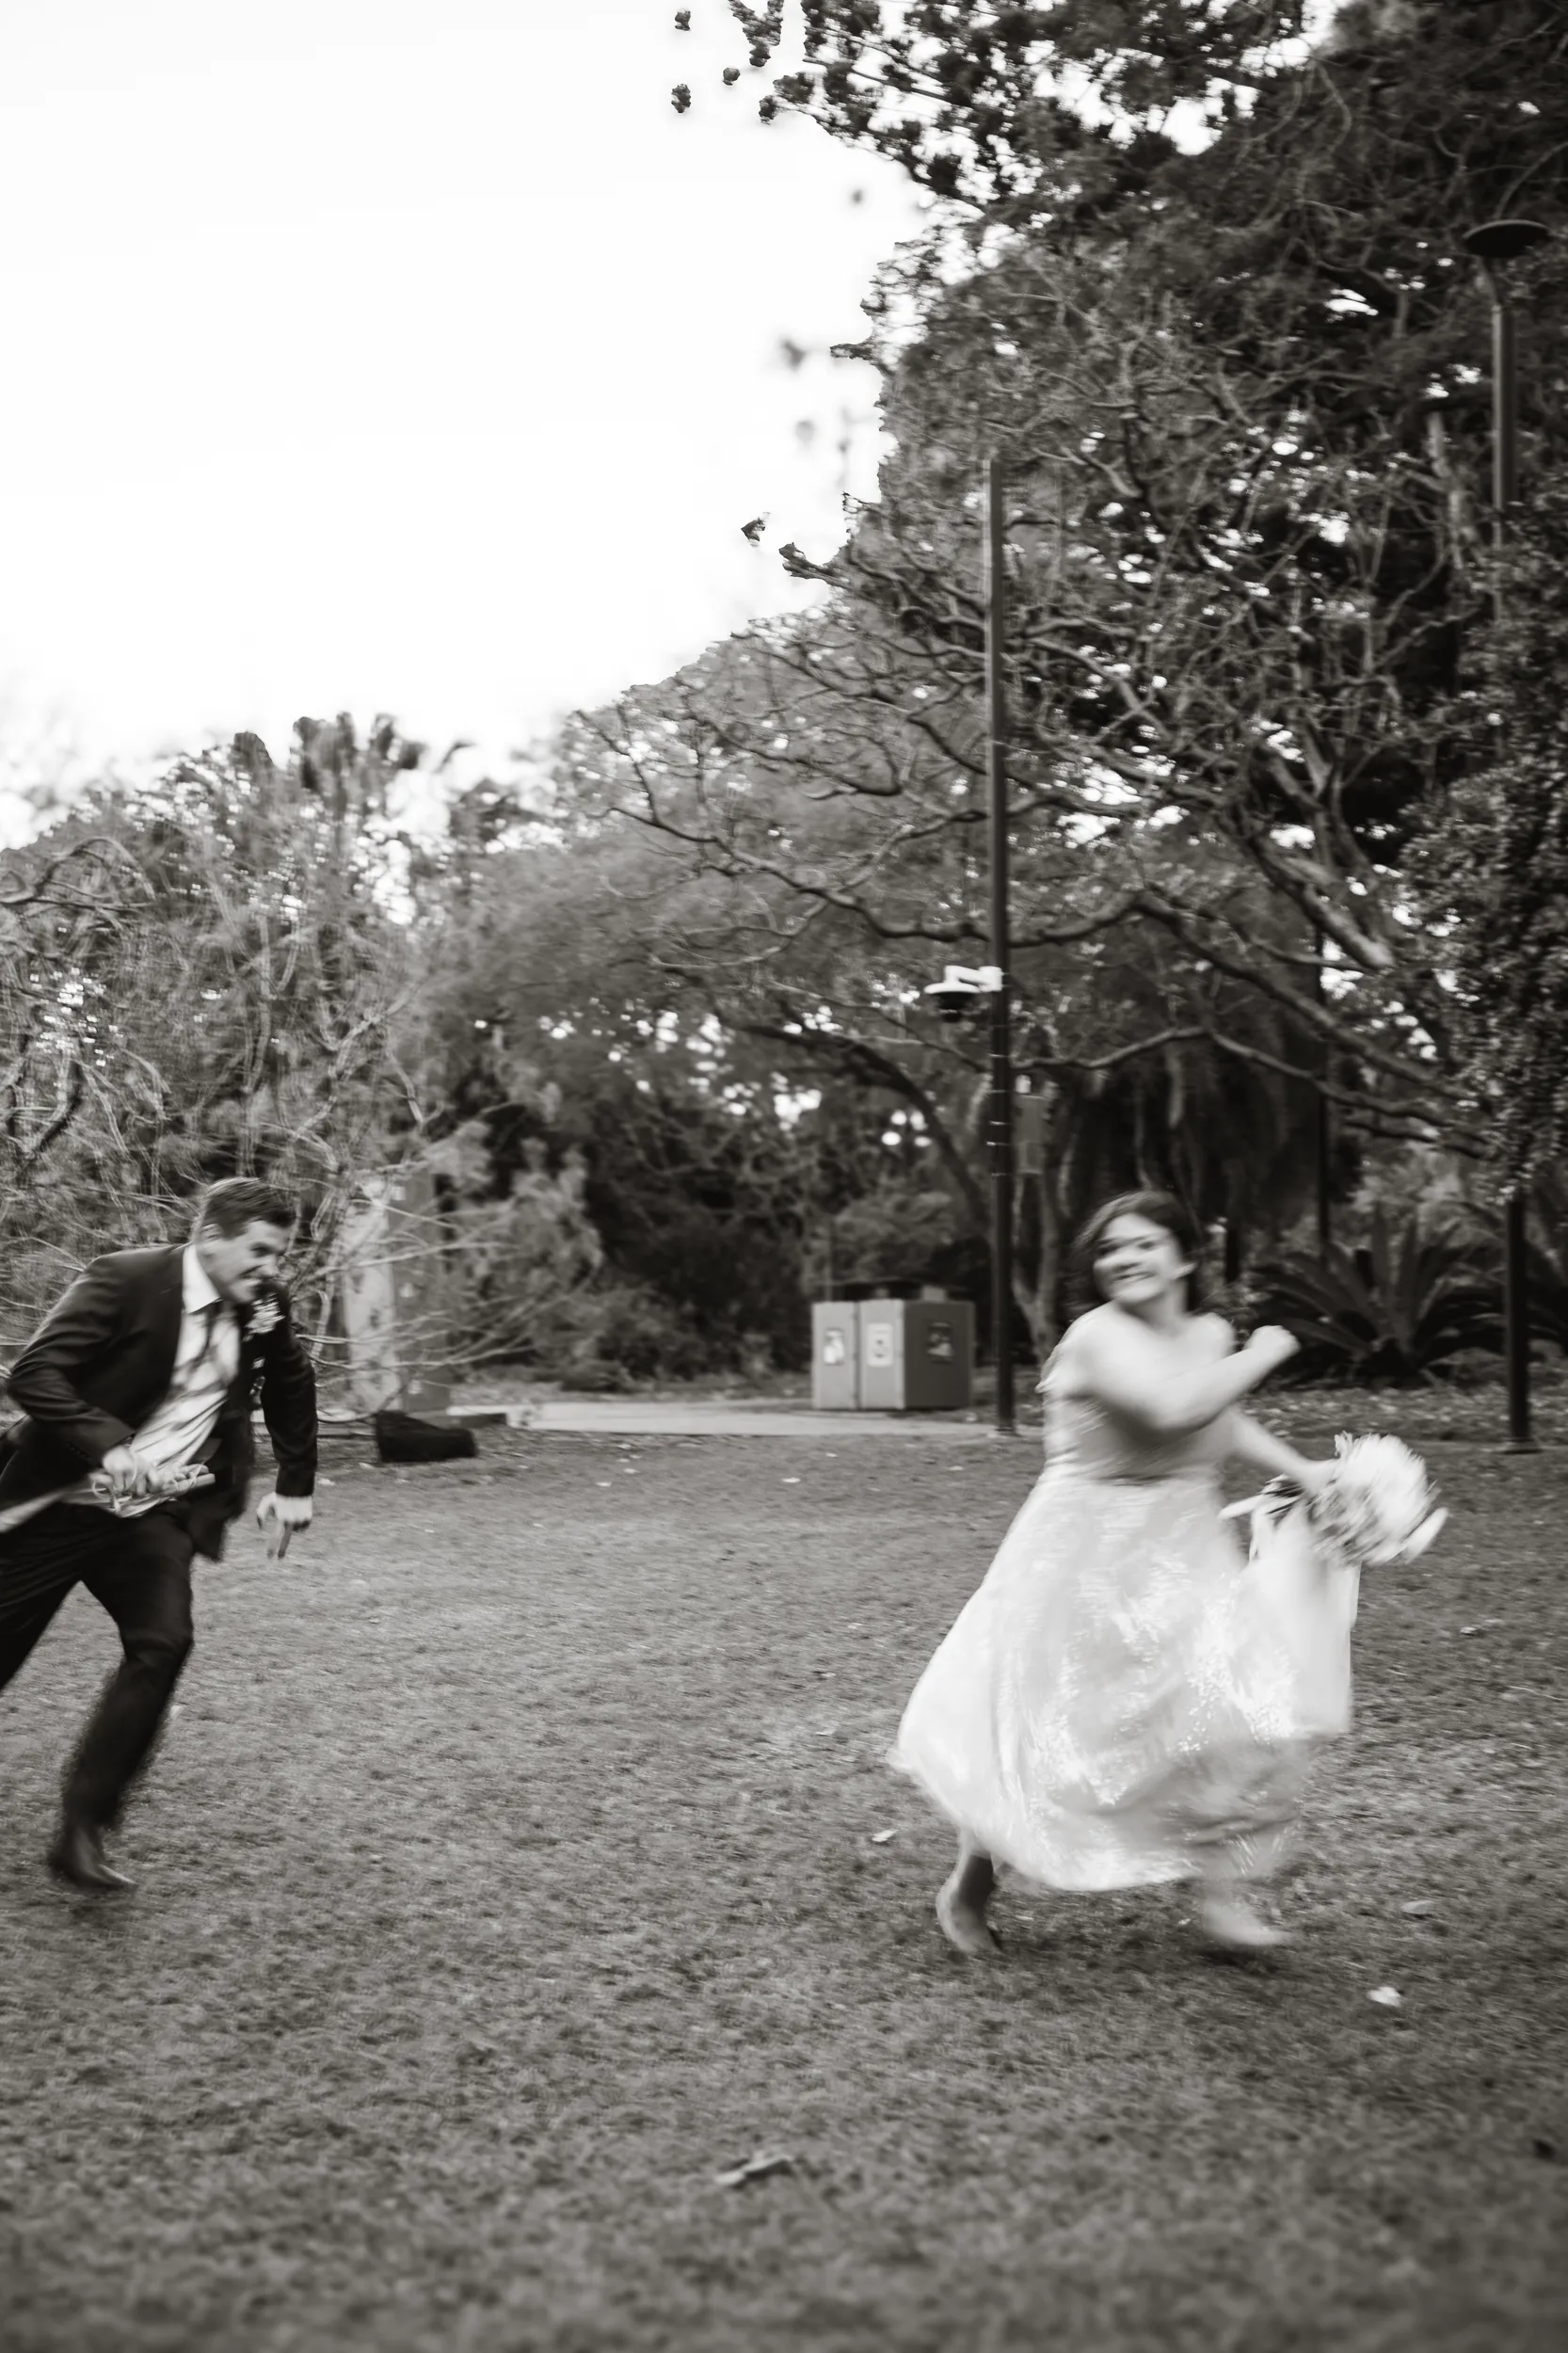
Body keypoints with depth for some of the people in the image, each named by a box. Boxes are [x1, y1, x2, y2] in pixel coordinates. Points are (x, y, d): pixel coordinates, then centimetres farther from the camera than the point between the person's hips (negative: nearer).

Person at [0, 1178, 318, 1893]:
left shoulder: (261, 1309, 0)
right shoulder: (125, 1280, -16)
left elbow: (292, 1389, 20)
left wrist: (295, 1485, 19)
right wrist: (108, 1446, -33)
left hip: (155, 1514, 4)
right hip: (59, 1503, -4)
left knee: (162, 1645, -18)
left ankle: (82, 1831, -9)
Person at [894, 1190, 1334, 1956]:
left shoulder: (1211, 1334, 6)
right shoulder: (1099, 1335, -18)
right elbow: (1174, 1406, -34)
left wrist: (1301, 1471, 17)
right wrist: (1261, 1357, -19)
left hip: (1182, 1556, 6)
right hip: (1087, 1555, -6)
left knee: (1244, 1714, -6)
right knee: (1040, 1728, 3)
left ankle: (1221, 1891, 8)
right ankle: (971, 1882, 25)